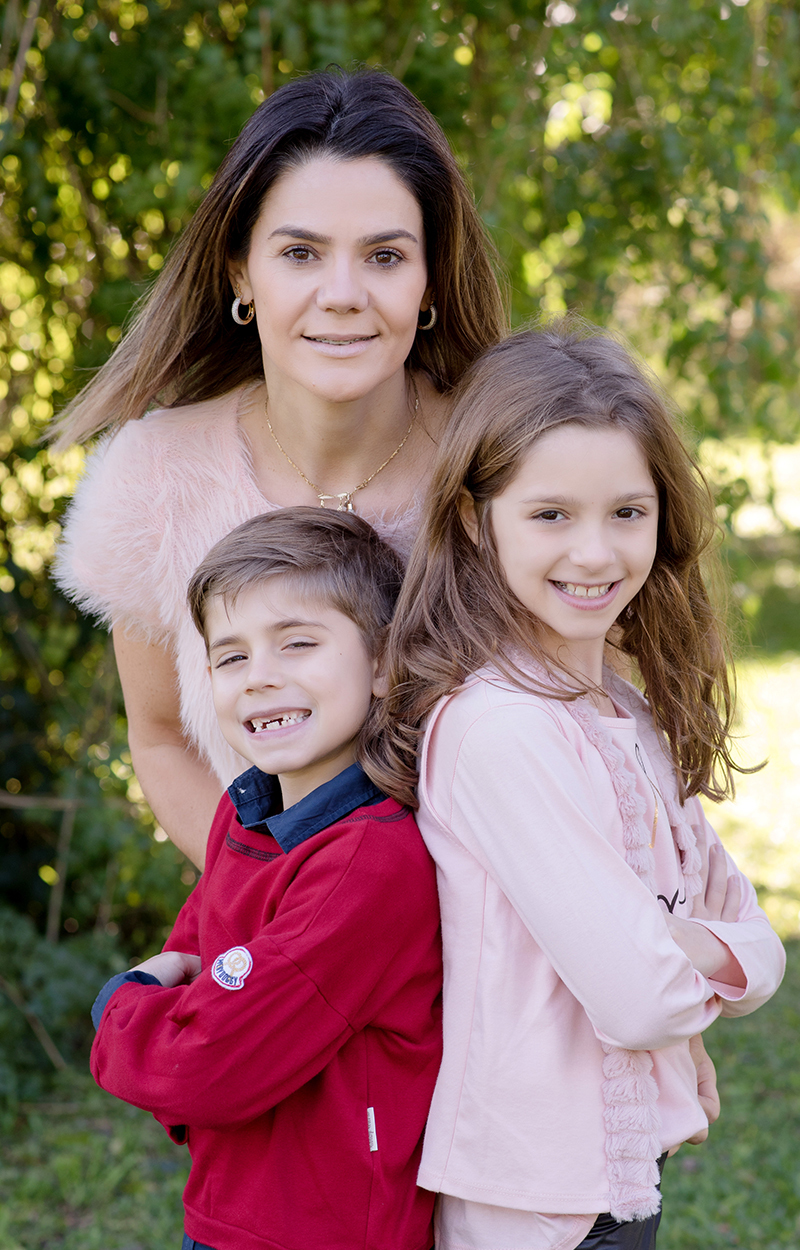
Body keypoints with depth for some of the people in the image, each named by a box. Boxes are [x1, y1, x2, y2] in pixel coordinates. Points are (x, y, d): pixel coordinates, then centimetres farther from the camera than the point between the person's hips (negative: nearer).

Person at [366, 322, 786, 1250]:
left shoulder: (629, 717, 4)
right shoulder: (498, 727, -23)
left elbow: (758, 946, 6)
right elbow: (635, 995, -25)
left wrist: (699, 953, -14)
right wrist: (692, 968, -5)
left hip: (625, 1165, 8)